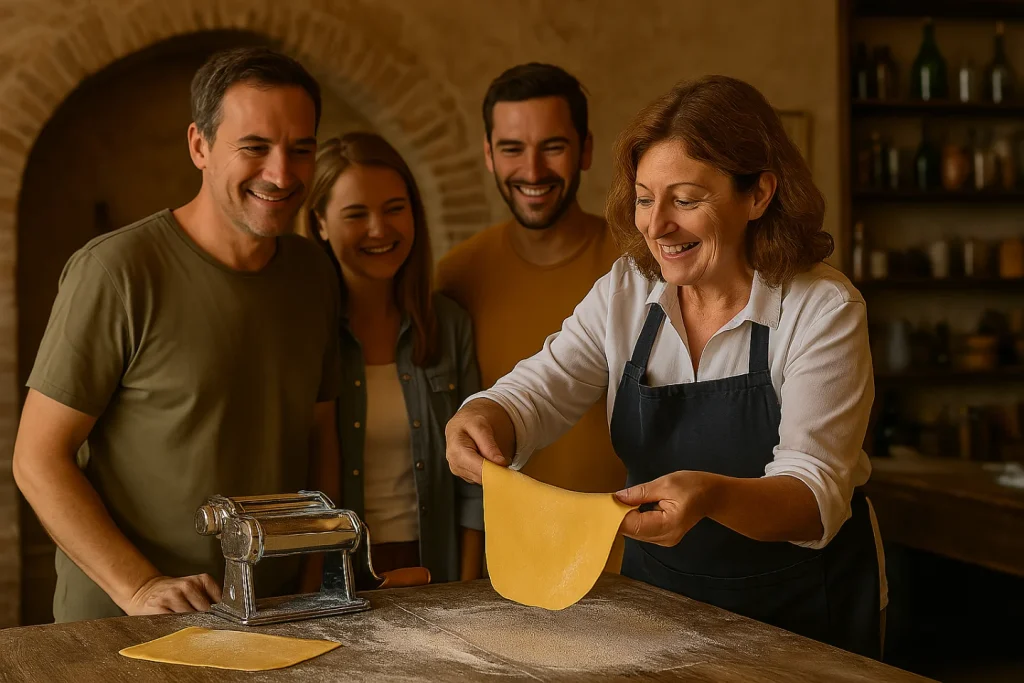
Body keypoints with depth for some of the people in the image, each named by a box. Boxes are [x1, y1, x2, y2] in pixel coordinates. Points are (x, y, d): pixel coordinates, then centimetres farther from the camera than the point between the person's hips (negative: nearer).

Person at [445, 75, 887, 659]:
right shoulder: (625, 292, -2)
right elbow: (538, 392, -7)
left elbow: (815, 495, -23)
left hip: (804, 610, -4)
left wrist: (712, 495, -44)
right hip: (659, 594, 4)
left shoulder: (824, 309, -16)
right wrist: (482, 420, -31)